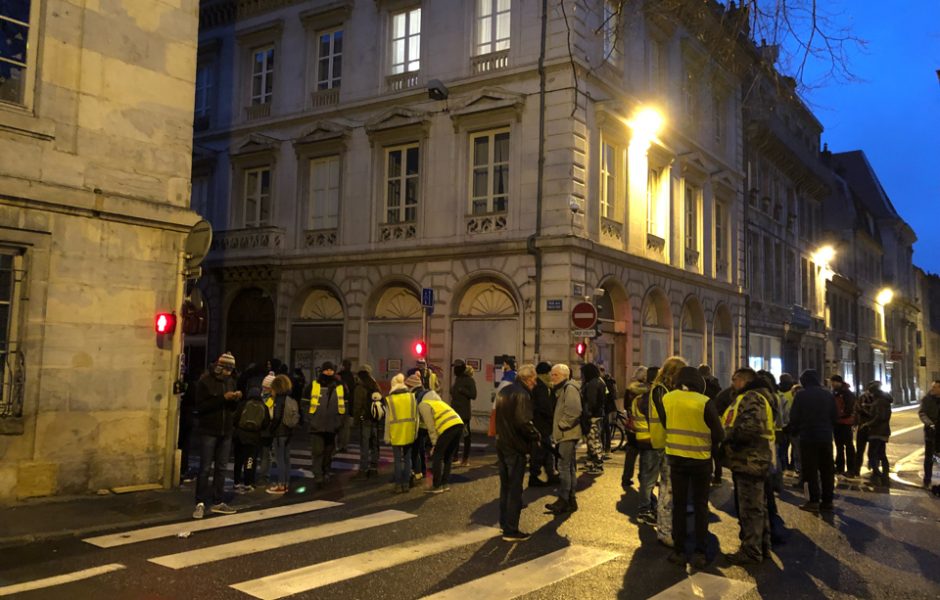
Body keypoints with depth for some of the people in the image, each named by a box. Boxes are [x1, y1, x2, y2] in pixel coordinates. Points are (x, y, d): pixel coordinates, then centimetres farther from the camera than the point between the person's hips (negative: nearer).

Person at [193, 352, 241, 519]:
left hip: (226, 431, 5)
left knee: (221, 468, 8)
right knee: (205, 468, -2)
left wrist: (236, 400, -8)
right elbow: (200, 406, -16)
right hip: (209, 431, -5)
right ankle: (200, 503, 6)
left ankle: (218, 502, 15)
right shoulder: (205, 381, -8)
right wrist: (222, 398, -22)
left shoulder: (230, 381, 9)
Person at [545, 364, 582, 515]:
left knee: (564, 467, -9)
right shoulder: (561, 389, 17)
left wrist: (563, 424, -17)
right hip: (564, 434, 10)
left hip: (568, 433, -10)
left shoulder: (570, 388, -14)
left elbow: (574, 411, -25)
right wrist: (557, 426, 14)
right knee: (569, 467, 14)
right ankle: (570, 500, 20)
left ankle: (563, 501, -6)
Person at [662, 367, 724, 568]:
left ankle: (678, 551, 15)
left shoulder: (667, 398, -5)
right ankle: (699, 553, 11)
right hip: (701, 460, -2)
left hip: (676, 458, 2)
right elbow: (718, 434, -11)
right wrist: (708, 445, 8)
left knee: (679, 505, 12)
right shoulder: (705, 402, -15)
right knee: (700, 506, 10)